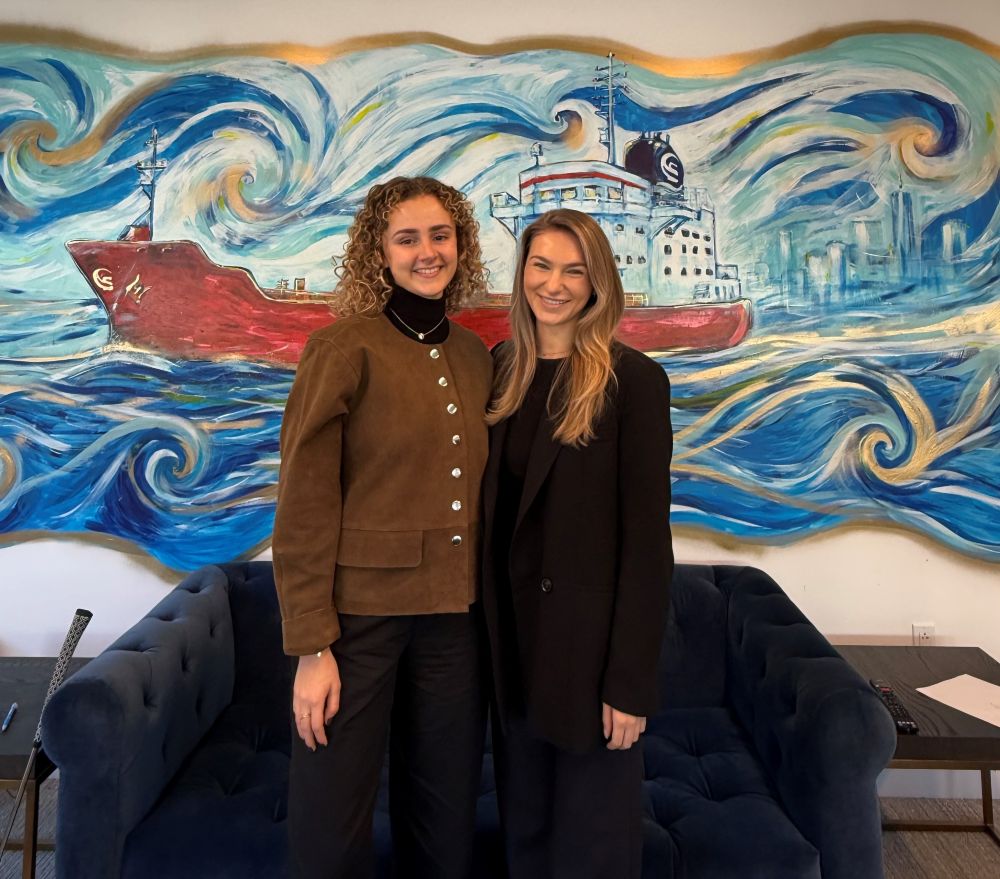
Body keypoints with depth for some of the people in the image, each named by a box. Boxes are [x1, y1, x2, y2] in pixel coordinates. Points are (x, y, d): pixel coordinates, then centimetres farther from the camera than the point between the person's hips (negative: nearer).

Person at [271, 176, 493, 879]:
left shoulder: (475, 355, 7)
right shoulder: (345, 348, -9)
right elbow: (304, 504, -10)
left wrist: (485, 599, 9)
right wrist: (312, 644, -13)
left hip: (454, 616, 5)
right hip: (359, 611, -4)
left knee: (446, 820, 17)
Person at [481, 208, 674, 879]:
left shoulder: (633, 380, -11)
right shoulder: (499, 370, 3)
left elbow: (647, 534, -13)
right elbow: (490, 510, 7)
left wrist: (631, 679, -14)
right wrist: (485, 626, 5)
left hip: (590, 634, -4)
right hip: (511, 628, 5)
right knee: (523, 822, 21)